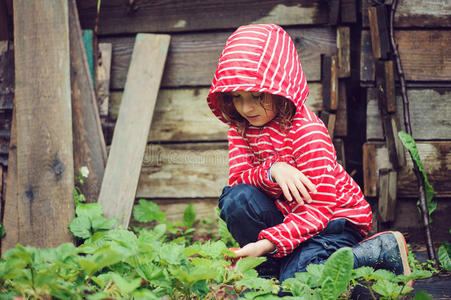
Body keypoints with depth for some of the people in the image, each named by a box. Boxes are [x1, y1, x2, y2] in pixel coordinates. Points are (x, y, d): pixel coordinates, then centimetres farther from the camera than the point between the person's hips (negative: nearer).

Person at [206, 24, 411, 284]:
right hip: (288, 213, 6)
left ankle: (384, 249, -9)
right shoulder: (241, 126, -2)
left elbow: (317, 209, -27)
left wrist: (266, 243, -39)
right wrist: (271, 169, -35)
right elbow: (237, 177, -12)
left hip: (335, 216, -6)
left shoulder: (307, 131, -24)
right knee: (235, 199, -20)